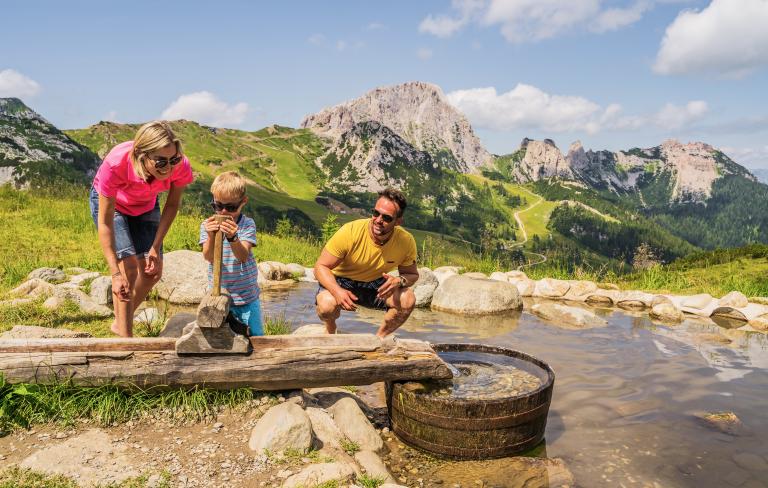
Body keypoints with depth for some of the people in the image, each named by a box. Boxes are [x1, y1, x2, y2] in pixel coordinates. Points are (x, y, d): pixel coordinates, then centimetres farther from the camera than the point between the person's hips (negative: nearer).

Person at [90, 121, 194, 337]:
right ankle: (126, 337, -4)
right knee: (129, 266, -18)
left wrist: (155, 248, -18)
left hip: (146, 206, 4)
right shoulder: (115, 164, -43)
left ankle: (120, 323, 24)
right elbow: (105, 223, -36)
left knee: (153, 272, -1)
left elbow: (172, 205, -14)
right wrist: (116, 274, -41)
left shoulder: (181, 166, -34)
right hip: (109, 201, -3)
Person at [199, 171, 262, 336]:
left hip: (247, 296, 0)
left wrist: (232, 237, -39)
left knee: (256, 336, 8)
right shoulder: (207, 225, -4)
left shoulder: (248, 224, -8)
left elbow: (243, 256, -20)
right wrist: (211, 236, -36)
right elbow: (209, 257, -16)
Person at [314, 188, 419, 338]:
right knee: (327, 306, -34)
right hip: (340, 281, -3)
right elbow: (321, 266, -23)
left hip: (375, 284, 3)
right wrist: (338, 291, -42)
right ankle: (331, 330, 5)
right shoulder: (350, 232, -30)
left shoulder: (406, 241, -20)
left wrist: (399, 281, -29)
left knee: (408, 300, -23)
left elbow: (412, 274, -3)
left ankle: (379, 338, 5)